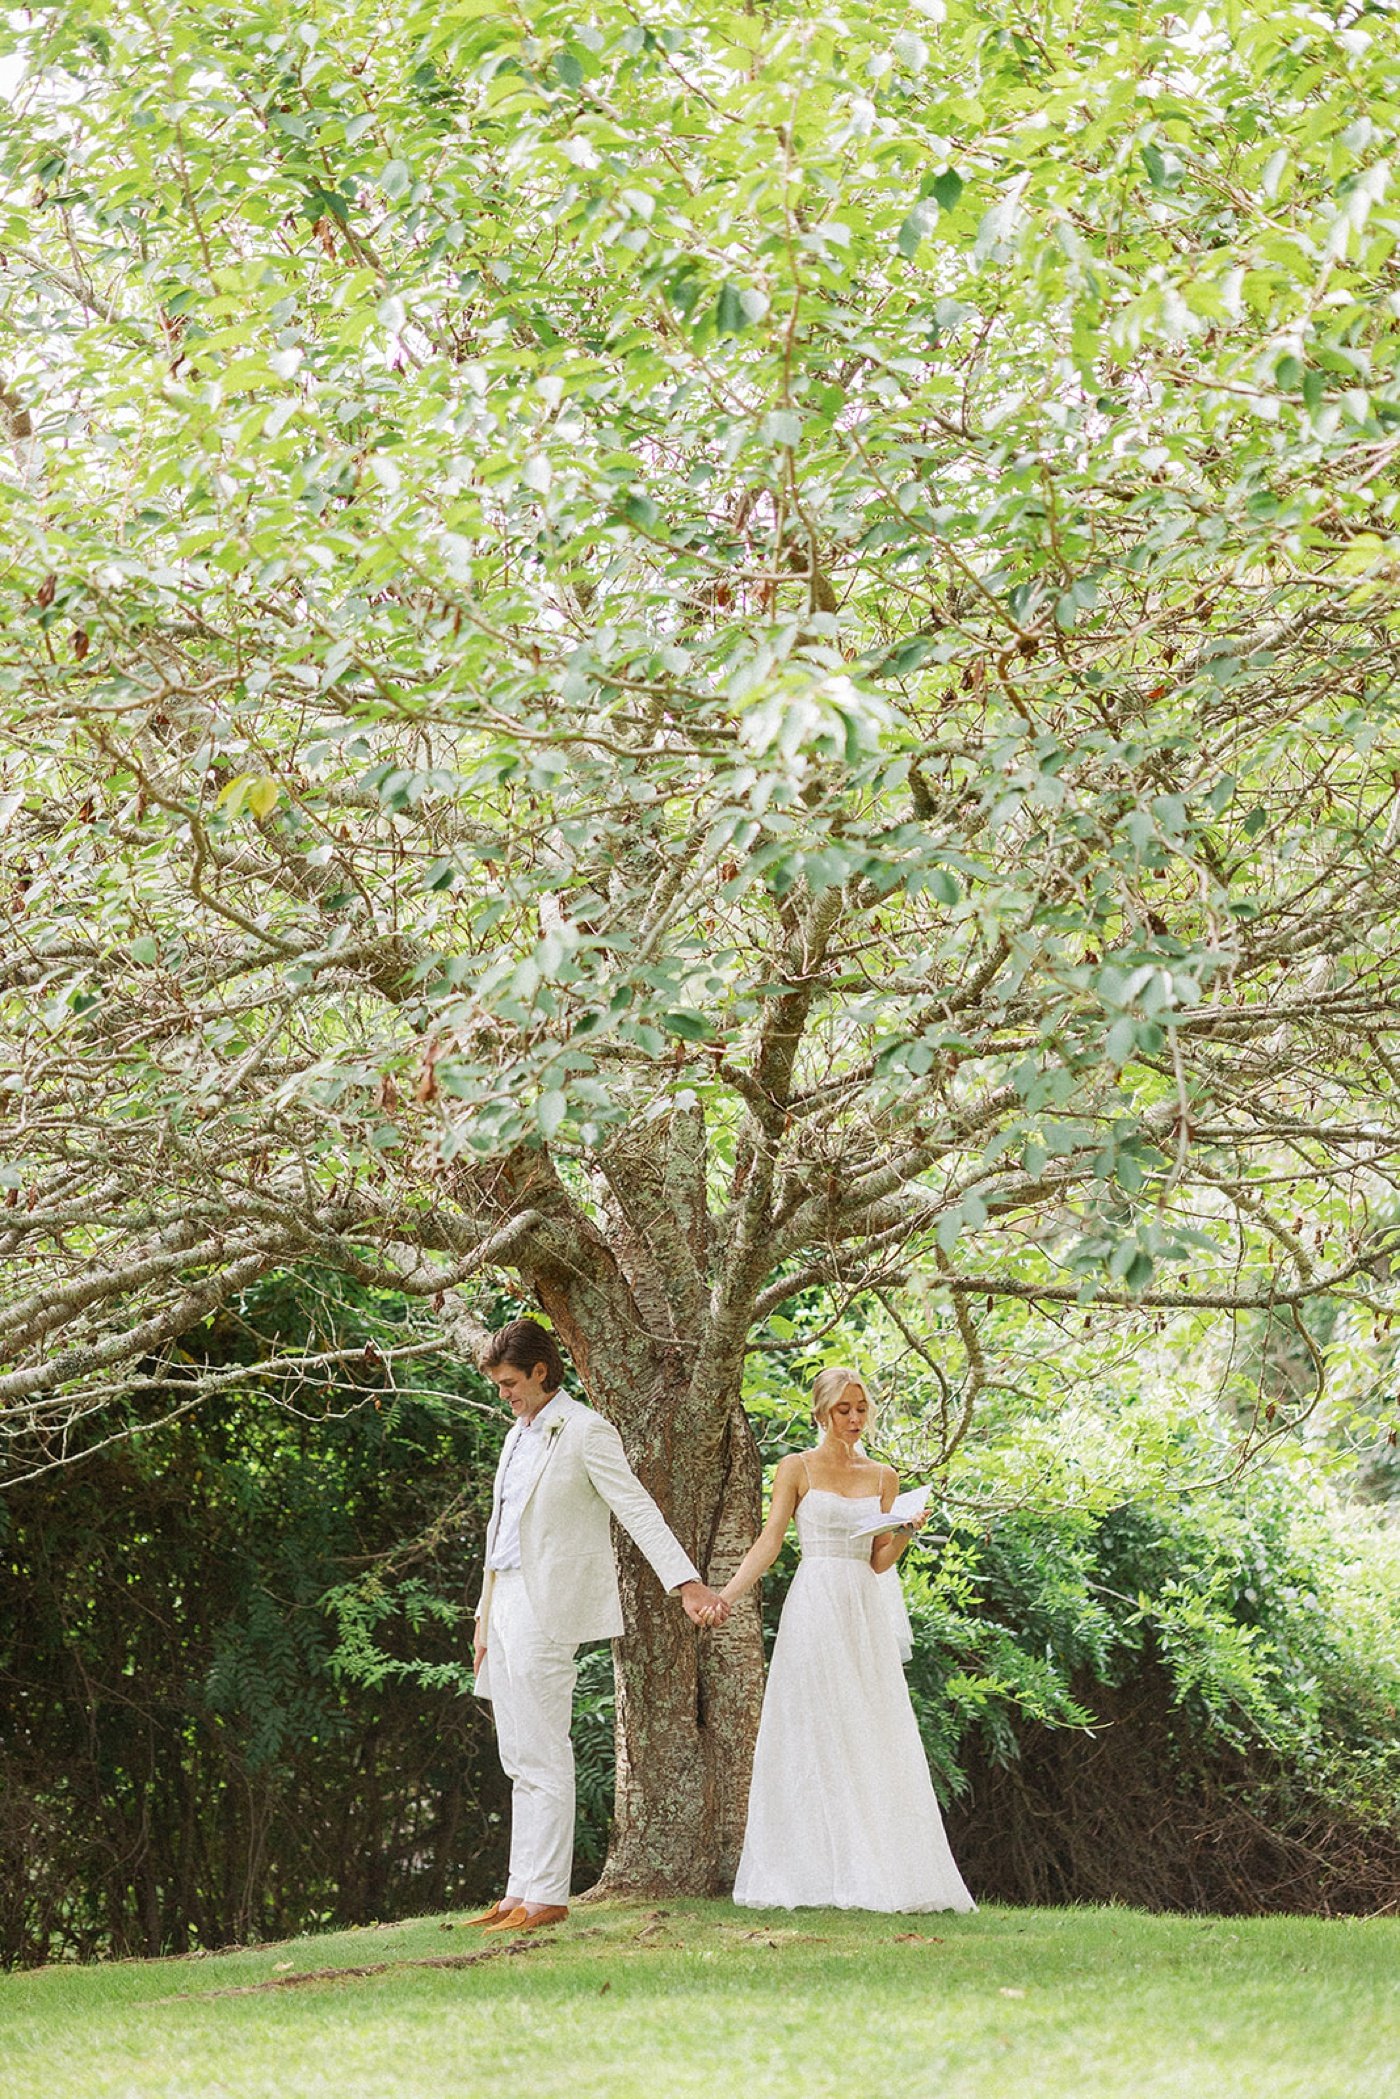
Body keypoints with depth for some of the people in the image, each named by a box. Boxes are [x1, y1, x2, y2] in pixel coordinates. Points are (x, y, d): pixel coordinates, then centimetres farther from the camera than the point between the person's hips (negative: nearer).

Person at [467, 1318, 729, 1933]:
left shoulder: (585, 1432, -9)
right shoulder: (519, 1433, 17)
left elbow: (639, 1511, -15)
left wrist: (687, 1583, -24)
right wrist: (485, 1616, 21)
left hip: (546, 1607, -9)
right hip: (506, 1600, 9)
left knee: (543, 1759, -8)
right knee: (518, 1759, 10)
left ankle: (546, 1896, -5)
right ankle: (520, 1891, 14)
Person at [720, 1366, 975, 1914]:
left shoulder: (882, 1477, 13)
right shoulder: (797, 1469, 3)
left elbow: (880, 1561, 10)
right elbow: (769, 1543, -3)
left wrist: (907, 1530, -8)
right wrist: (726, 1595, -14)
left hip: (865, 1612, 4)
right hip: (814, 1610, -3)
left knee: (871, 1740, 0)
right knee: (813, 1740, -4)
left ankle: (876, 1873, 2)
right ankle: (814, 1874, -3)